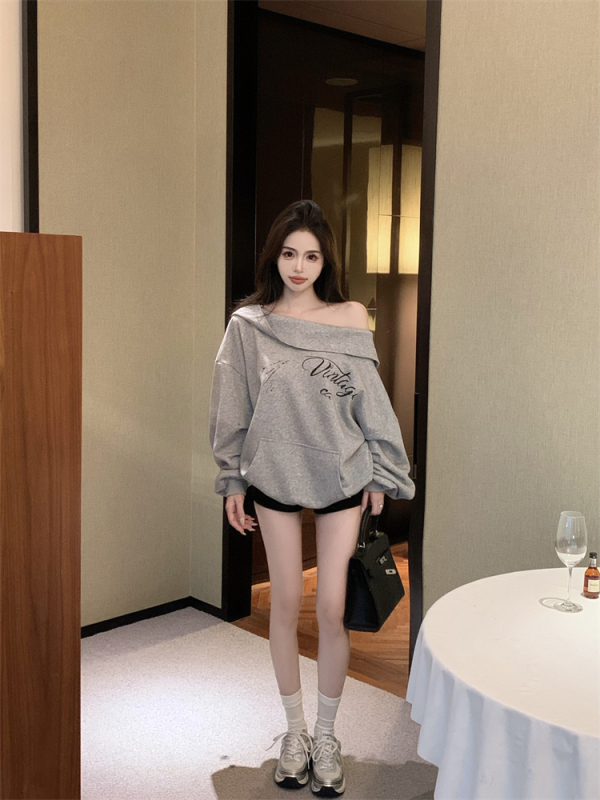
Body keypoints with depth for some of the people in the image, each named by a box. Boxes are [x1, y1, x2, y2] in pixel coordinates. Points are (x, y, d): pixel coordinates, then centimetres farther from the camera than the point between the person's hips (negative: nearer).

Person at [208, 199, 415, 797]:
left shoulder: (350, 318, -2)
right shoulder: (248, 323, -1)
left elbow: (370, 401, 3)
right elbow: (232, 408, 4)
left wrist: (378, 473, 3)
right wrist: (232, 482, 5)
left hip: (340, 474, 0)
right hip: (274, 475, 1)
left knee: (331, 609, 1)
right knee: (285, 604, 9)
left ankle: (325, 735, 21)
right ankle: (294, 729, 27)